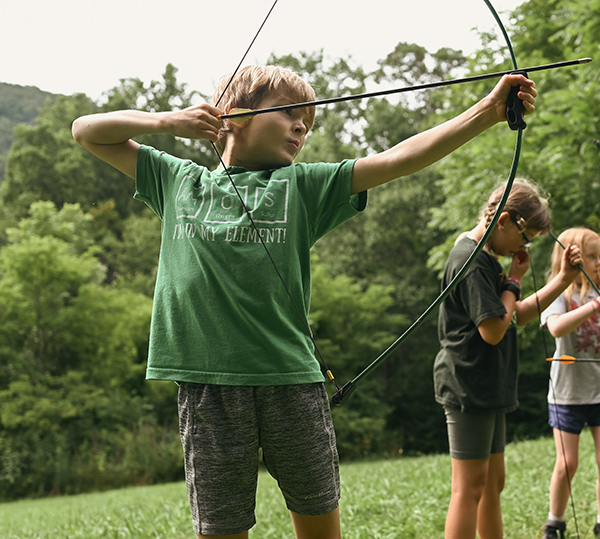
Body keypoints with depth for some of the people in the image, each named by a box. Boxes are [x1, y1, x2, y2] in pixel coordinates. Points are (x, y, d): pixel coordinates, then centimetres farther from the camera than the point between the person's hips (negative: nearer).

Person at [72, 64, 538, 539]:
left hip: (292, 380, 1)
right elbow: (86, 131, 18)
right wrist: (167, 121, 4)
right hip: (207, 385, -1)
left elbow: (398, 159, 1)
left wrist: (489, 111, -8)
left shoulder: (303, 186, 11)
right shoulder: (178, 181, 13)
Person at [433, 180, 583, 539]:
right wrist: (514, 281, -9)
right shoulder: (471, 260, -16)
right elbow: (493, 330, -20)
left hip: (489, 388, 11)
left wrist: (564, 279, 14)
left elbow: (520, 316, 21)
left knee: (494, 482, 14)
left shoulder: (486, 259, 17)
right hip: (469, 388, -11)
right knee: (470, 486, -8)